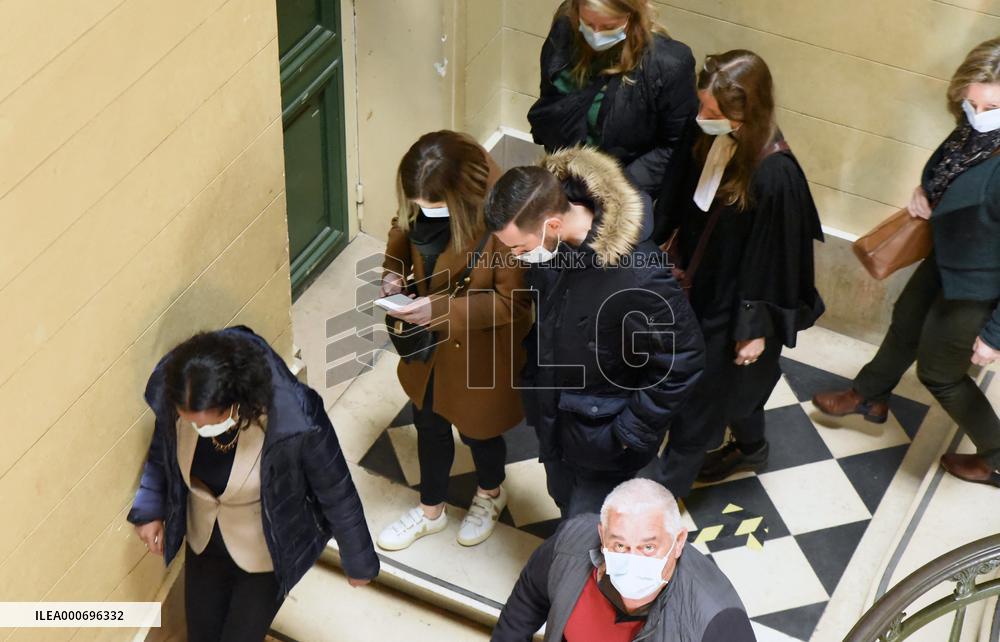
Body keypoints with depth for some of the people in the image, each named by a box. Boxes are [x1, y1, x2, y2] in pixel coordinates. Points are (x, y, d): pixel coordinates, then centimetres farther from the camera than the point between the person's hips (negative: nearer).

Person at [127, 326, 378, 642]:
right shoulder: (173, 396, -27)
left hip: (266, 552, -4)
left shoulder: (295, 419, -39)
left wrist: (358, 561, -7)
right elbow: (161, 450, 0)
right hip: (204, 541, 4)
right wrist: (150, 509, -11)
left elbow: (336, 493, -20)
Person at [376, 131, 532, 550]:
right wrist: (394, 271, -14)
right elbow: (403, 231, 5)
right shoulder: (422, 197, -18)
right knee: (429, 423, 25)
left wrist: (442, 309, -34)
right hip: (428, 340, 5)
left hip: (482, 349, -5)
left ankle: (490, 494, 57)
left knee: (476, 429, 22)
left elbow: (512, 302, -26)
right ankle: (431, 510, 52)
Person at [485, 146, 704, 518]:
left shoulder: (636, 276, -37)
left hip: (602, 433, -6)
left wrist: (631, 432, -17)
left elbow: (681, 362, -24)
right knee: (566, 505, 28)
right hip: (552, 416, 6)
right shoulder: (548, 244, -17)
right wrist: (533, 380, 6)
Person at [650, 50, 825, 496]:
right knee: (730, 385, 30)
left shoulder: (774, 176, -34)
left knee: (699, 399, 13)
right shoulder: (714, 141, -16)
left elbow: (774, 257, -22)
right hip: (701, 286, 7)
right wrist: (679, 257, 15)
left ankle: (666, 489, 33)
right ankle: (750, 448, 56)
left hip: (733, 305, -7)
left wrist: (757, 328, -13)